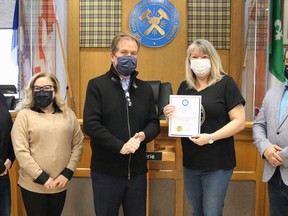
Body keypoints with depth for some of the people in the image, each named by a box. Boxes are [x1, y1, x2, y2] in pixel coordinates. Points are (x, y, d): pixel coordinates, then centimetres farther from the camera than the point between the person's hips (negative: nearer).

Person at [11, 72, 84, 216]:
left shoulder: (68, 114, 5)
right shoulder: (25, 115, -4)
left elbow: (78, 145, 5)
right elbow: (20, 151, -10)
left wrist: (67, 173, -5)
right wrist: (42, 178, -13)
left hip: (60, 185, 3)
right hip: (33, 185, -3)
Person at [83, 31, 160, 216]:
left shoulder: (145, 88, 11)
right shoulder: (97, 85, -4)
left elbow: (154, 123, 10)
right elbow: (90, 124, -14)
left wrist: (143, 136, -13)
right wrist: (120, 146, -21)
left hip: (137, 171, 4)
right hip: (106, 172, -4)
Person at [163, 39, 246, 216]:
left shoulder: (225, 83, -7)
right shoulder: (185, 87, 8)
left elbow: (239, 121, -12)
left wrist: (211, 137, -23)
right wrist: (171, 115, -5)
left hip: (217, 163, -5)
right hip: (190, 163, 5)